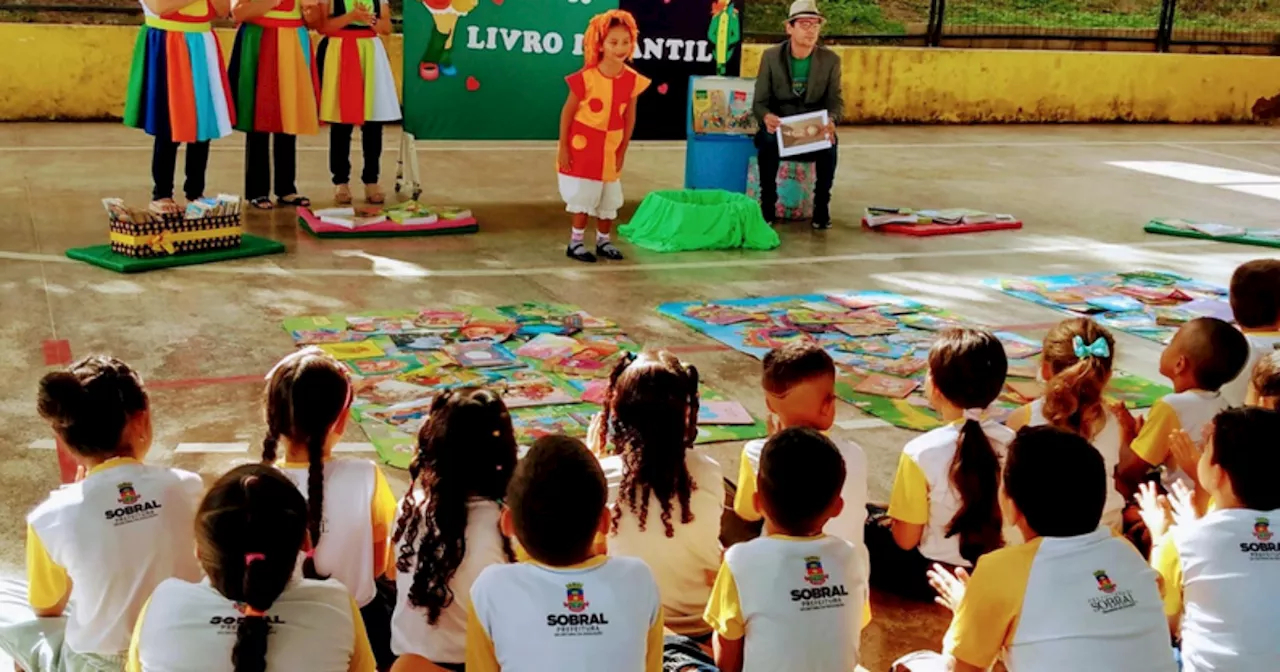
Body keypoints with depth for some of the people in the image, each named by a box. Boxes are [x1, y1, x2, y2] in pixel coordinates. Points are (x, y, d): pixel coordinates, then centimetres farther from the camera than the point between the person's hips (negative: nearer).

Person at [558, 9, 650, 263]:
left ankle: (603, 241, 29)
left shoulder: (632, 80, -9)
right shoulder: (586, 77, -20)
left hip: (610, 149, 4)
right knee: (583, 195, 3)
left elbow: (629, 118, 0)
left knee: (609, 199, 13)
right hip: (582, 147, -4)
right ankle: (576, 242, 15)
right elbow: (567, 113, -13)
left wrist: (622, 152, 1)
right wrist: (563, 148, -13)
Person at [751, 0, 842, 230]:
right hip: (779, 125, 0)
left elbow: (835, 100, -5)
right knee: (768, 140, -34)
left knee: (830, 143, -32)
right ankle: (767, 205, -18)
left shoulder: (830, 60, -2)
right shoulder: (771, 56, -5)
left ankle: (821, 206, -14)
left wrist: (831, 120, -31)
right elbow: (760, 101, -6)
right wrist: (766, 117, -32)